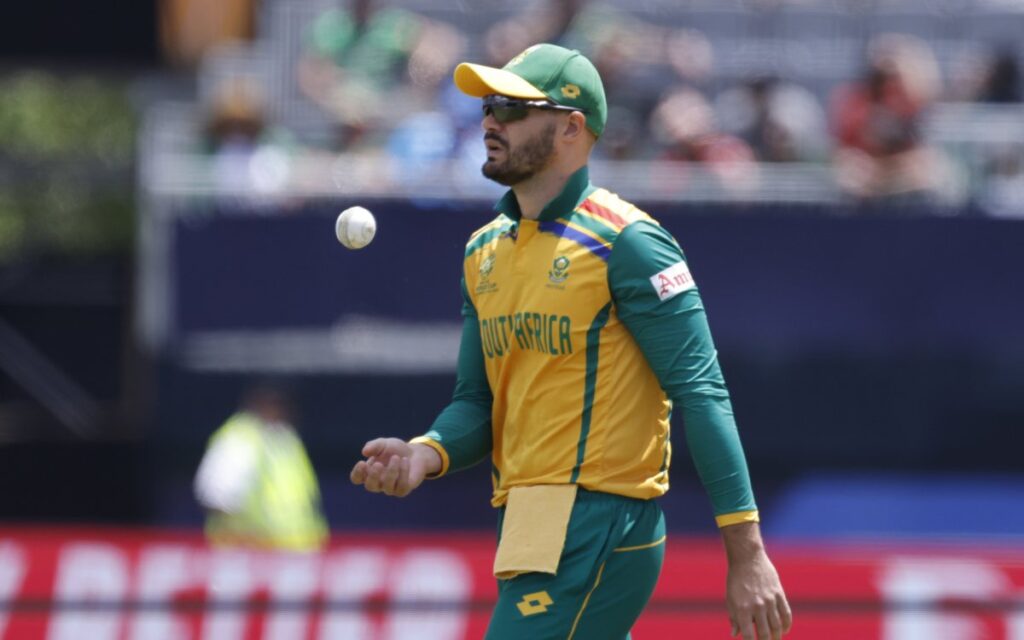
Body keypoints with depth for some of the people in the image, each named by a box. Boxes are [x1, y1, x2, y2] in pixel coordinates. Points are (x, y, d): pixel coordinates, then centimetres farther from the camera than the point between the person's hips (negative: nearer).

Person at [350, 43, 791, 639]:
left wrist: (747, 556, -18)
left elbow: (701, 394, -13)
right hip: (535, 529, 8)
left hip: (596, 536, -8)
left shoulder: (625, 243, -10)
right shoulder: (485, 251, 15)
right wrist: (426, 455, -6)